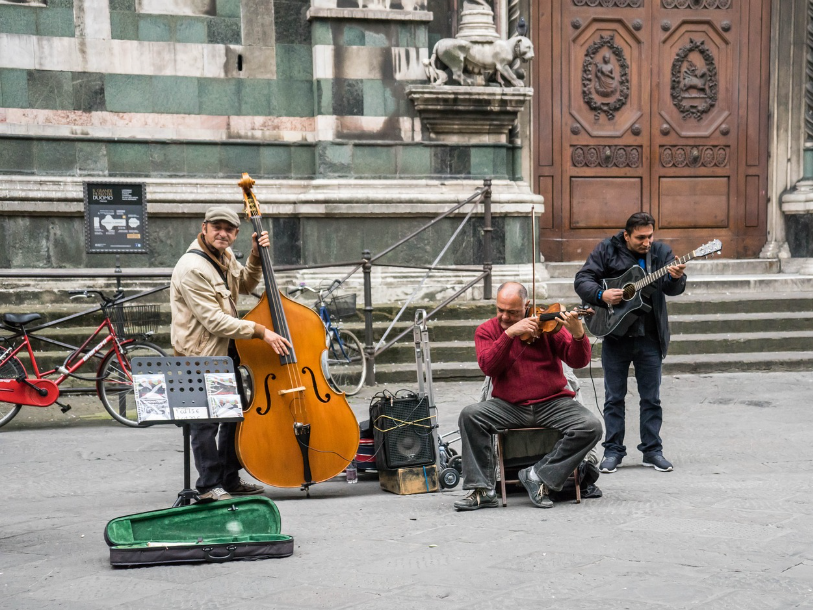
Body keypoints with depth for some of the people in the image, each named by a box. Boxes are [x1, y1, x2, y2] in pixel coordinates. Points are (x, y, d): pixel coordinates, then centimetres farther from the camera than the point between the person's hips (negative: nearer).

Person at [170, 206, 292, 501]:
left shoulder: (225, 256, 4)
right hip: (200, 355, -10)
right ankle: (208, 485, 8)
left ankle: (230, 479, 29)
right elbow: (214, 321, -27)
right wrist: (261, 331, -25)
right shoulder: (193, 267, -24)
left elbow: (246, 285, 23)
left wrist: (256, 256, 5)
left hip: (226, 351, 10)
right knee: (206, 421, -3)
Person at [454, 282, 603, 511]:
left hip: (552, 403, 0)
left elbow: (578, 361, -6)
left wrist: (578, 335, -26)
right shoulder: (487, 331, 5)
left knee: (591, 426, -25)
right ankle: (483, 489, -20)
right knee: (470, 415, -26)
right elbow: (488, 367, -13)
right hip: (509, 406, 1)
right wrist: (509, 333, -23)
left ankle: (540, 475, -14)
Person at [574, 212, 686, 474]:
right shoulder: (607, 250, -2)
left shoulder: (661, 252, 2)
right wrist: (601, 295, -21)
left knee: (651, 398, 7)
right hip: (615, 335, -1)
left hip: (650, 337, 1)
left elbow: (671, 289, -9)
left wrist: (676, 278, -31)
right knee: (614, 397, 6)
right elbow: (582, 279, -4)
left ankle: (652, 450, 16)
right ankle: (613, 450, 14)